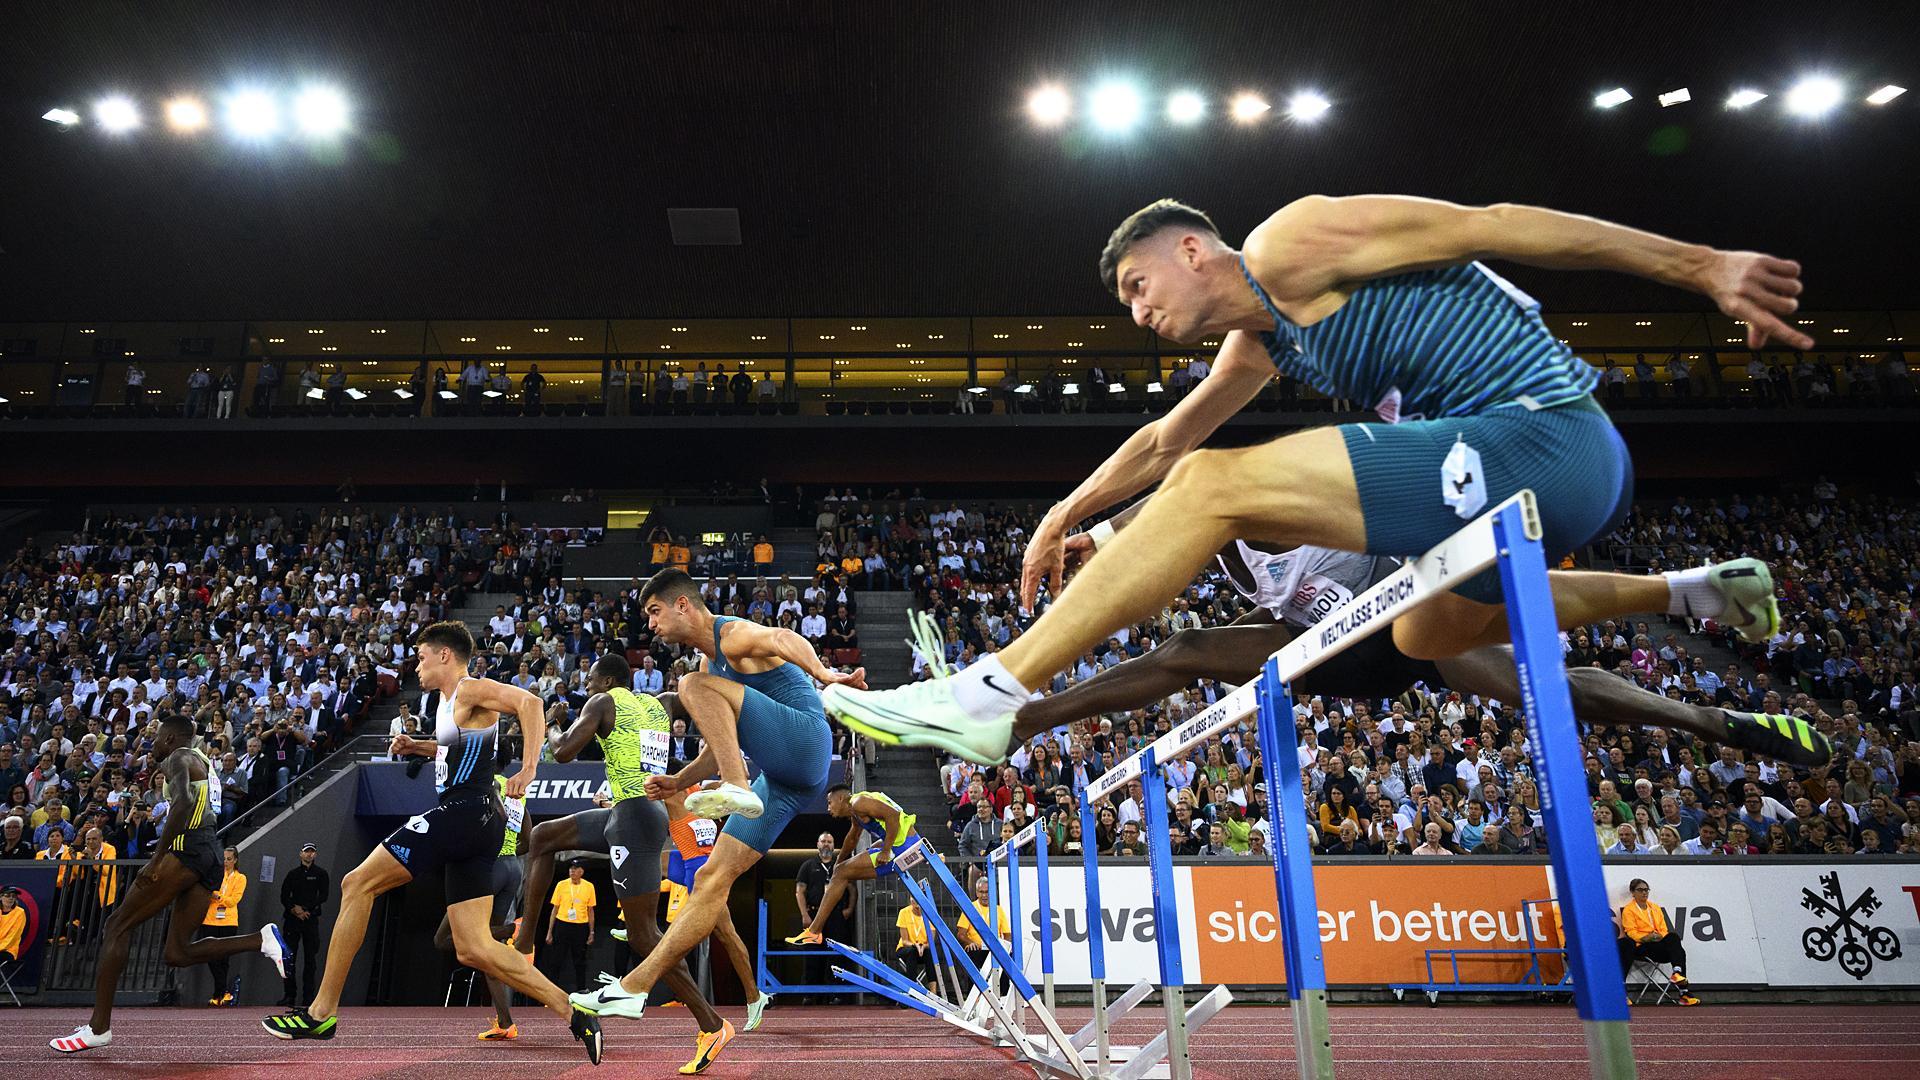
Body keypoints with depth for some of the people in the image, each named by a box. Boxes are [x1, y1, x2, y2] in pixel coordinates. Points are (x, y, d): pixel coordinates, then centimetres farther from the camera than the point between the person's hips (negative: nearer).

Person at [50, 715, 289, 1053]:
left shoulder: (180, 758, -2)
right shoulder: (204, 762, 28)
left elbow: (184, 801, -20)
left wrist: (156, 859, -21)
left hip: (187, 849, -9)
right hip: (211, 856, 9)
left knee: (118, 924, -1)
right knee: (178, 954, 7)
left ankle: (98, 1027, -2)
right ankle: (263, 940, -7)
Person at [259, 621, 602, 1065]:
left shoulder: (471, 690, -6)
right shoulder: (448, 700, 23)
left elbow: (529, 701, -23)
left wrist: (528, 767, -31)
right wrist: (418, 746, 26)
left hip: (463, 812, -10)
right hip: (477, 826, 10)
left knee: (358, 884, 0)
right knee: (473, 950, 4)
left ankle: (321, 1014, 6)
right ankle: (574, 1016, -1)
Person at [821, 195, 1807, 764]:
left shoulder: (1287, 245, -6)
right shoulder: (1258, 338, 20)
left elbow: (1491, 224, -9)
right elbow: (1166, 439, 31)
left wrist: (1702, 267, -10)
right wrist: (1069, 512, 27)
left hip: (1542, 438, -10)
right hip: (1562, 479, 10)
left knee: (1213, 487, -17)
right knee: (1430, 636, 35)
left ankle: (989, 695, -18)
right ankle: (1694, 592, 41)